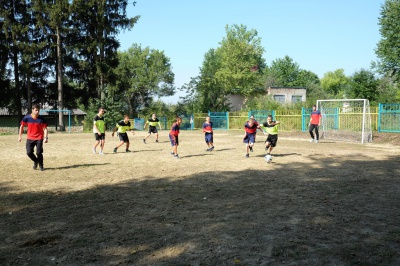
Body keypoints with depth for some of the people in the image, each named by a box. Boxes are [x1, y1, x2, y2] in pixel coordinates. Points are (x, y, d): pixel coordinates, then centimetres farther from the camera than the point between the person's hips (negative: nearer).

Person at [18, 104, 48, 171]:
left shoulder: (41, 119, -9)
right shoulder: (27, 118, -6)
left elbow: (45, 128, -6)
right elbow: (22, 126, 8)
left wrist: (46, 137, -17)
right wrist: (20, 136, 7)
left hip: (39, 138, -2)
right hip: (30, 138, 2)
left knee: (39, 153, -8)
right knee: (29, 152, -5)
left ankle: (41, 165, 16)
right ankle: (35, 161, 25)